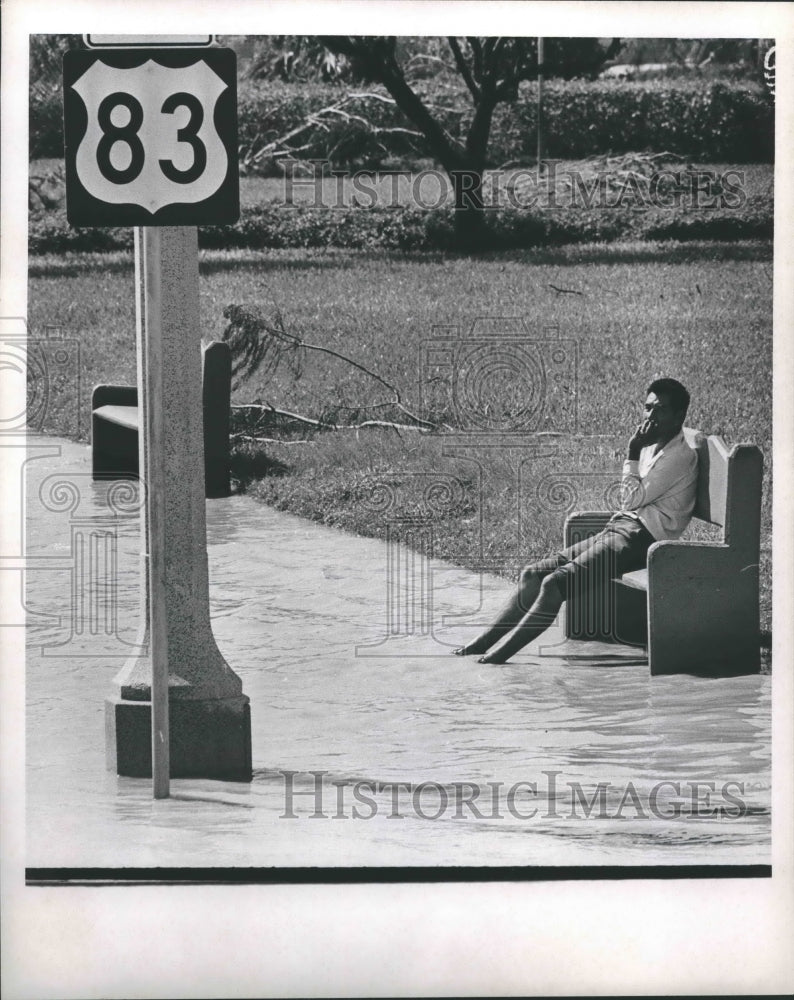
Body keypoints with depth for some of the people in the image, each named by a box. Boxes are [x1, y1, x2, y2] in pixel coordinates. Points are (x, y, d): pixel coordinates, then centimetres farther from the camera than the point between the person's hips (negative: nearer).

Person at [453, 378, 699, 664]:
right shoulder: (652, 447, 20)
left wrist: (633, 454, -10)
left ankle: (501, 651, -22)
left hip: (640, 539, -10)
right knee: (532, 574, -3)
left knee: (555, 583, -25)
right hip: (618, 530, 10)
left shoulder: (681, 456, -10)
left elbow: (633, 498, -16)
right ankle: (484, 642, -3)